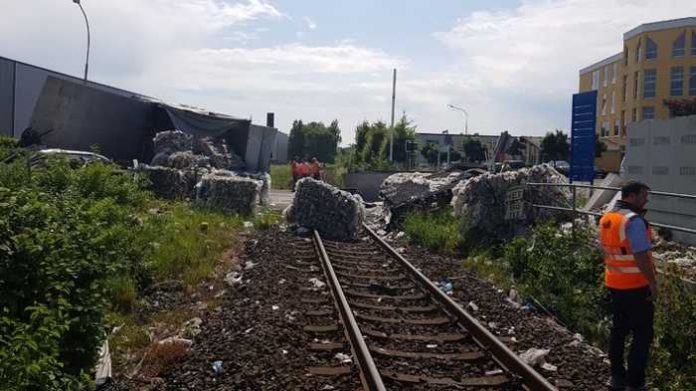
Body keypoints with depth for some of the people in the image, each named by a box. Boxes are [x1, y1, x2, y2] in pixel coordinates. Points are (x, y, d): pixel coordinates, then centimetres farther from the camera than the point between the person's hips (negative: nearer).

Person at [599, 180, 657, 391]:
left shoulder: (606, 218, 7)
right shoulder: (634, 220, -19)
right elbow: (641, 256, -22)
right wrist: (653, 283, -15)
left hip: (614, 284, 8)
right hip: (636, 286, -8)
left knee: (619, 330, 17)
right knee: (643, 335, 3)